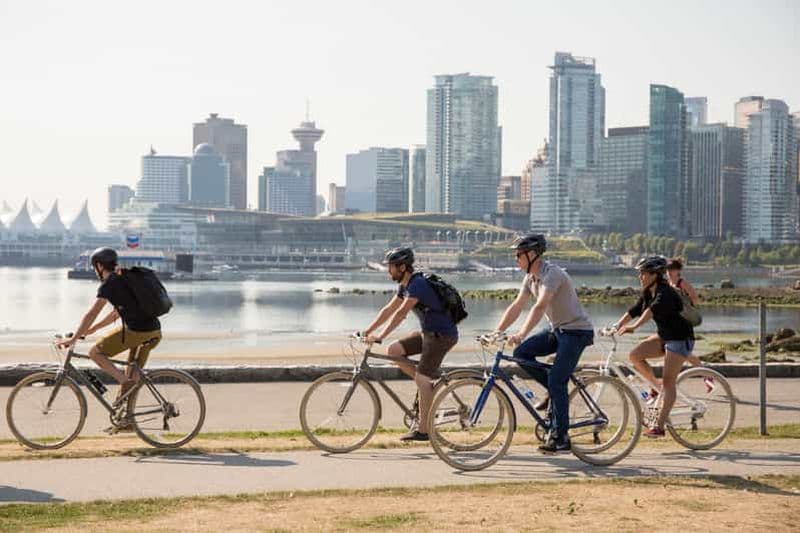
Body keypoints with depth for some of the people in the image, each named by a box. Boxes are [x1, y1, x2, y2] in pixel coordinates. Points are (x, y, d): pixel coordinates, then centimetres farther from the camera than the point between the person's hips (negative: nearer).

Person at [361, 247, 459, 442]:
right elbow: (388, 310, 14)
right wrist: (368, 331, 8)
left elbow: (401, 313, -28)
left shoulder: (418, 284, -21)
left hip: (442, 335, -9)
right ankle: (430, 381, 8)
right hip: (428, 332, 9)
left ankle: (423, 429, -5)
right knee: (393, 351, 1)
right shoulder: (404, 286, 10)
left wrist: (380, 336, -30)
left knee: (421, 380, -11)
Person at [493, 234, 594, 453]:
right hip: (557, 330, 9)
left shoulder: (552, 273, -22)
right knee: (521, 353, -7)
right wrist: (496, 333, -1)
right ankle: (557, 391, 8)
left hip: (576, 331, -9)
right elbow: (516, 307, 7)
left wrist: (521, 334, -42)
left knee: (556, 380, -15)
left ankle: (560, 437, -8)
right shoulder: (531, 277, 6)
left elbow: (539, 307, -34)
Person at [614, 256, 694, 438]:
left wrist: (634, 327, -52)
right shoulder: (647, 293, 4)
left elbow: (652, 310, -40)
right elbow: (634, 310, 4)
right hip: (664, 336, 9)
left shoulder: (665, 293, -23)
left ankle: (659, 426, -13)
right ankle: (656, 385, 8)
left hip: (680, 338, -8)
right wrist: (617, 326, -8)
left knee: (668, 381, -12)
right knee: (635, 355, -10)